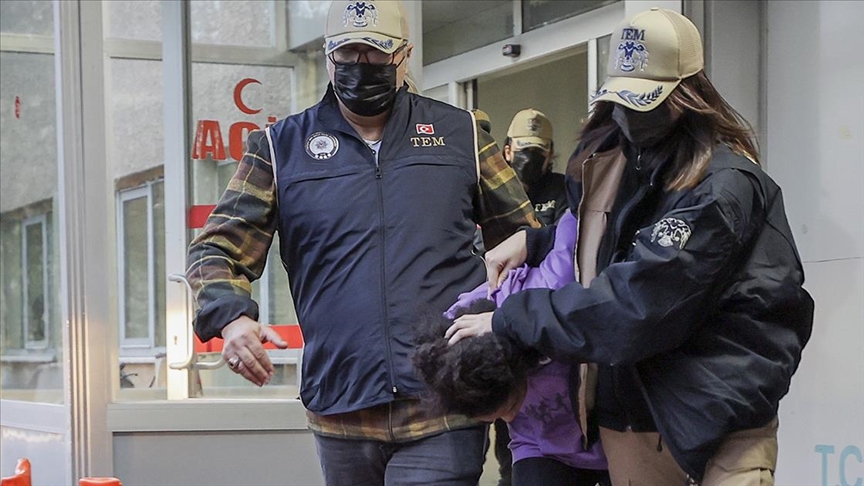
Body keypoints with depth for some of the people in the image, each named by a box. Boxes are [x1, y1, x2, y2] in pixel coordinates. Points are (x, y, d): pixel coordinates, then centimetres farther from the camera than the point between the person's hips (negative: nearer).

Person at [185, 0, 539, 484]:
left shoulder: (460, 134, 10)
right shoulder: (282, 148, 8)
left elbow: (524, 236, 16)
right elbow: (219, 248, 5)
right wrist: (231, 317, -16)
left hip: (444, 410, -1)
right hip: (341, 414, 2)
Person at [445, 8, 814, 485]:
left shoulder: (722, 186, -18)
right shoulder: (599, 156, 8)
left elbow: (636, 302, -25)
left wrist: (508, 320, -18)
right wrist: (532, 241, 7)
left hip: (720, 412, -7)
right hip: (627, 410, 7)